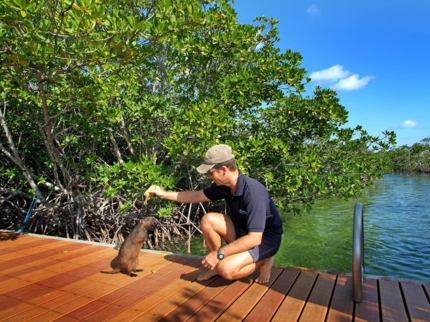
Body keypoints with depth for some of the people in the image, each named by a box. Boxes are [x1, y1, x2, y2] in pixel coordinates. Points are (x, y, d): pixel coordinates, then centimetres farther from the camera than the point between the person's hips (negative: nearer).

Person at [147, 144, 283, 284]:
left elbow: (254, 239, -33)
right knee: (208, 220, -12)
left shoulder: (253, 192, -33)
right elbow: (197, 196, 7)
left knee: (226, 269, -27)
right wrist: (164, 194, 6)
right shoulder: (223, 185, -9)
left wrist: (219, 253, -29)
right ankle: (217, 264, 7)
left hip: (266, 237, -7)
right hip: (243, 230, 7)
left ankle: (264, 261, 2)